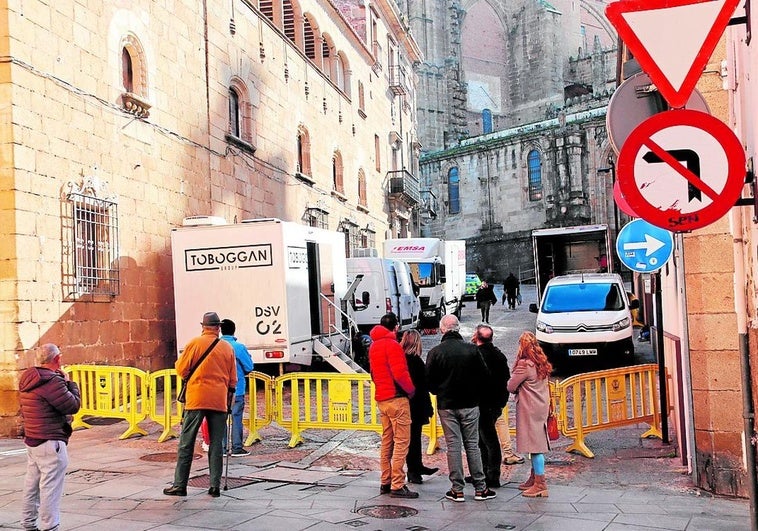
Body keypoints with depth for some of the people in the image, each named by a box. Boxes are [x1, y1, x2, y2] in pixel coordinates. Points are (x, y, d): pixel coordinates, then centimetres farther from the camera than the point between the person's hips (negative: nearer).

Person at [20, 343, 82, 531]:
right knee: (51, 486, -5)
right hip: (50, 442, -10)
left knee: (32, 484, 17)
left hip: (31, 439, 10)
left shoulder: (28, 380, 10)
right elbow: (73, 405, -16)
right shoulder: (52, 381, -19)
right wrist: (69, 382, -4)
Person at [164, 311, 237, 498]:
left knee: (186, 443, 3)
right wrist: (229, 401, 20)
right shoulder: (228, 348, 7)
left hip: (196, 399, -2)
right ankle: (215, 486, 5)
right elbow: (233, 379, 11)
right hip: (219, 401, 3)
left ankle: (180, 485, 4)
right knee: (216, 444, 6)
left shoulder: (195, 343, -2)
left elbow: (181, 369, 0)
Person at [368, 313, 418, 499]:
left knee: (387, 441, 14)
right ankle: (397, 486, -7)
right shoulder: (392, 345, -13)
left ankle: (385, 482, 18)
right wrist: (411, 389, -7)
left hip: (381, 398, 9)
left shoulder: (373, 346, 15)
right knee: (401, 441, -6)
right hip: (396, 398, -9)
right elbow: (399, 373, -20)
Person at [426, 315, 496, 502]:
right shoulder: (472, 350, -5)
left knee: (453, 446, 4)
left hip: (446, 405, -1)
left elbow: (429, 380, -3)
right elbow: (483, 376, 1)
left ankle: (457, 490, 6)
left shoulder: (435, 352, -7)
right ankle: (480, 488, 10)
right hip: (469, 404, 1)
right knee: (472, 445, 7)